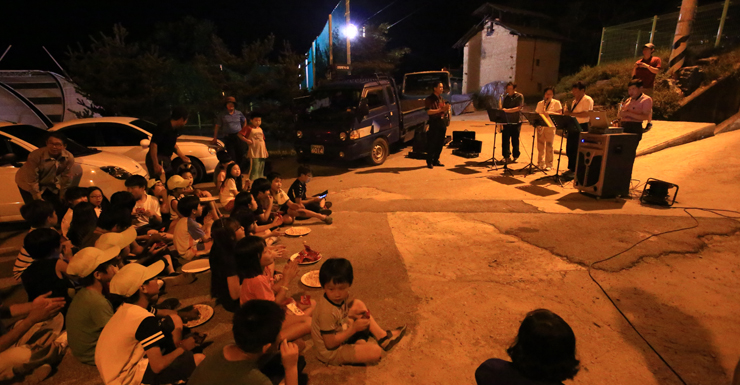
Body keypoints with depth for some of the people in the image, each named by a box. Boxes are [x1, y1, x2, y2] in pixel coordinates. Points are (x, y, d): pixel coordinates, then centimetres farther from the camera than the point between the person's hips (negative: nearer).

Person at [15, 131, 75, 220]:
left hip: (50, 184, 3)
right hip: (28, 185, -3)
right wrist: (38, 200, -15)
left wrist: (62, 199, -4)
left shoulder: (69, 158, -22)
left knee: (62, 209, 0)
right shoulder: (35, 156, -30)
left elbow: (66, 179, -10)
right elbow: (32, 181, -21)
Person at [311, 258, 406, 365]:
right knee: (375, 351, -21)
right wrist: (354, 328, -27)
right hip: (331, 353, -9)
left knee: (358, 304, 13)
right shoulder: (326, 312, -34)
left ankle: (382, 336, 14)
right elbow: (330, 343, -29)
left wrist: (353, 313, -9)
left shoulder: (342, 297, -10)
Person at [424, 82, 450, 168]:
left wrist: (447, 109, 1)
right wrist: (441, 110, -20)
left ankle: (436, 161, 20)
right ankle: (429, 162, 4)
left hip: (442, 123, 7)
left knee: (440, 143, 9)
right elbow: (429, 112, -17)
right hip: (434, 123, -7)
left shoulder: (441, 99, 17)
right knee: (432, 144, -4)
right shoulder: (429, 99, -7)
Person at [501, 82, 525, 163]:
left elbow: (518, 108, -12)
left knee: (515, 140, 1)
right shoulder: (505, 97, 13)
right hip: (506, 121, 4)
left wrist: (507, 110, -20)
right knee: (505, 139, -2)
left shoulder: (519, 96, -1)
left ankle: (515, 156, 13)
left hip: (515, 122, -4)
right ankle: (506, 156, 4)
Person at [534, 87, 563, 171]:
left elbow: (560, 114, -2)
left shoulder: (556, 103, 4)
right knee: (540, 145, 4)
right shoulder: (540, 103, 15)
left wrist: (549, 113, -17)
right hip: (540, 126, 4)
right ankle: (540, 163, 12)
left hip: (550, 126, -4)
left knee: (549, 145, -6)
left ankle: (549, 165, -2)